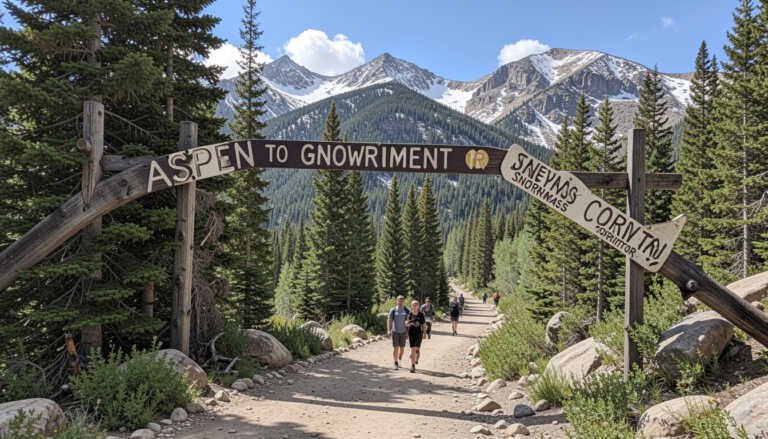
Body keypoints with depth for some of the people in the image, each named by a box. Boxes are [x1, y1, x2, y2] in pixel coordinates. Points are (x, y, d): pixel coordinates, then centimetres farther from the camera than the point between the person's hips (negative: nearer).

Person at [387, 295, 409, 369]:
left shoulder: (406, 311, -1)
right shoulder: (393, 310, -5)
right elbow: (389, 320, -10)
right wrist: (389, 330, -21)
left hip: (403, 332, 2)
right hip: (395, 331, -2)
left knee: (402, 348, 7)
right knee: (395, 348, -4)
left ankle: (399, 362, 29)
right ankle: (396, 364, 6)